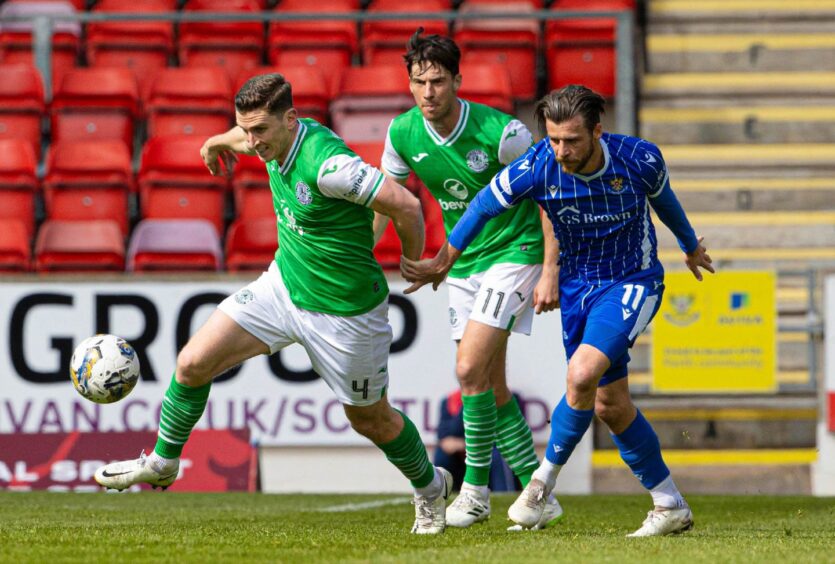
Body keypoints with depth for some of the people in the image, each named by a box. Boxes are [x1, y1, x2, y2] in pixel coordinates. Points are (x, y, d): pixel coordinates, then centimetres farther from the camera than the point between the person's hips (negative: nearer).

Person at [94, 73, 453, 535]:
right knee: (193, 363, -2)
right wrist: (219, 141, 40)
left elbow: (405, 205, -29)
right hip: (283, 285, 7)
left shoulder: (327, 165, -33)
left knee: (370, 419, 12)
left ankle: (429, 487, 40)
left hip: (343, 312, -7)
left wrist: (415, 263, -10)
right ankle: (162, 463, 18)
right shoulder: (277, 138, -7)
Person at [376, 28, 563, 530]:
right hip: (463, 263, 6)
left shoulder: (500, 131, -21)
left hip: (514, 251, -6)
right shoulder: (403, 134, -6)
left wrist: (550, 272, -15)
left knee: (470, 370, -17)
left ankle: (476, 489, -3)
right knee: (491, 384, 5)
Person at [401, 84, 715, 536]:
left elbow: (662, 198, 4)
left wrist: (690, 246, 23)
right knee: (610, 406, 7)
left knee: (582, 376, -24)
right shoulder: (536, 168, -20)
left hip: (633, 283, -3)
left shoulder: (640, 159, -20)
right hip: (577, 286, 4)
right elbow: (485, 205, -1)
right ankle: (671, 506, 21)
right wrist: (445, 260, 10)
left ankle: (543, 481, -4)